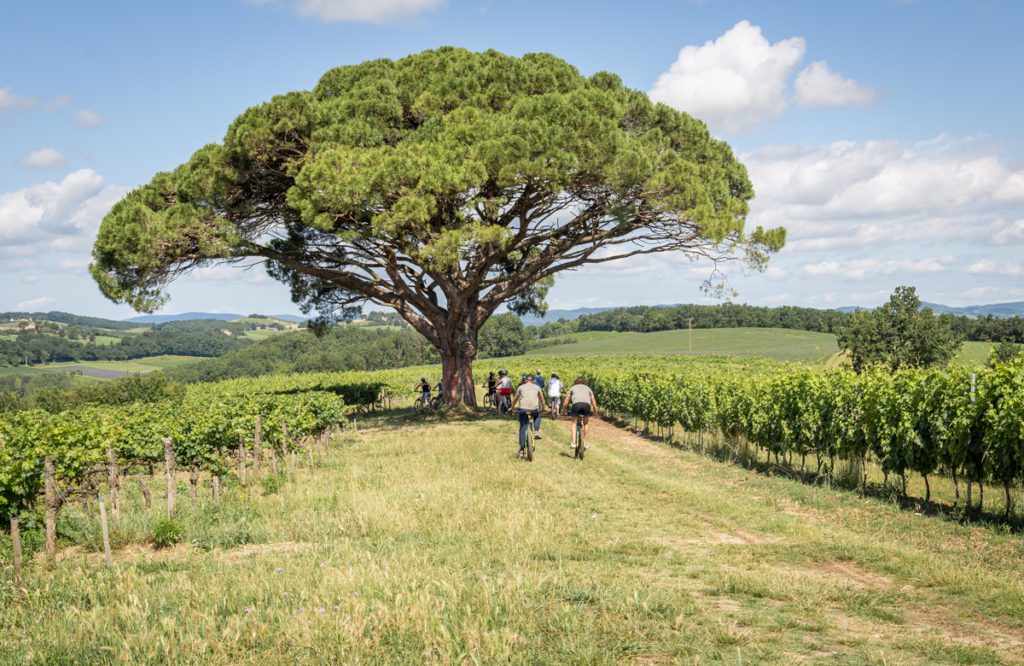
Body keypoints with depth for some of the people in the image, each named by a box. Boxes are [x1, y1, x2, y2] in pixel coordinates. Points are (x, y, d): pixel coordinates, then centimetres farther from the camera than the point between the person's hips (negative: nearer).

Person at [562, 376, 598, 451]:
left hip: (576, 404, -1)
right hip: (587, 404, 1)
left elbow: (566, 401, 29)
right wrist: (595, 412, 45)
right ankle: (586, 443, 23)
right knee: (586, 423, 23)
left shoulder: (573, 388, 32)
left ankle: (573, 443, 5)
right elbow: (594, 402, 31)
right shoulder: (588, 388, 34)